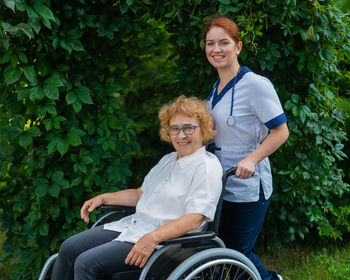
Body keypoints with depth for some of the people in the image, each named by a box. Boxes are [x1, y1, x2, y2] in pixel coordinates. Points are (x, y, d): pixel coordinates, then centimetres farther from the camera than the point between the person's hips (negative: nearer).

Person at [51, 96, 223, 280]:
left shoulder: (207, 166, -10)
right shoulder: (168, 160, 18)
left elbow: (194, 219, -20)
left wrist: (153, 238, -31)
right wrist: (103, 198, 16)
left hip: (165, 240, -9)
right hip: (133, 224, 9)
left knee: (86, 264, -22)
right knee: (68, 248, -2)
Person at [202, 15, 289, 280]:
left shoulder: (256, 84, -16)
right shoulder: (217, 88, 9)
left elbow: (281, 131, -17)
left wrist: (251, 159, -28)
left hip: (247, 188, -8)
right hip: (221, 186, 8)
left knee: (238, 251, 1)